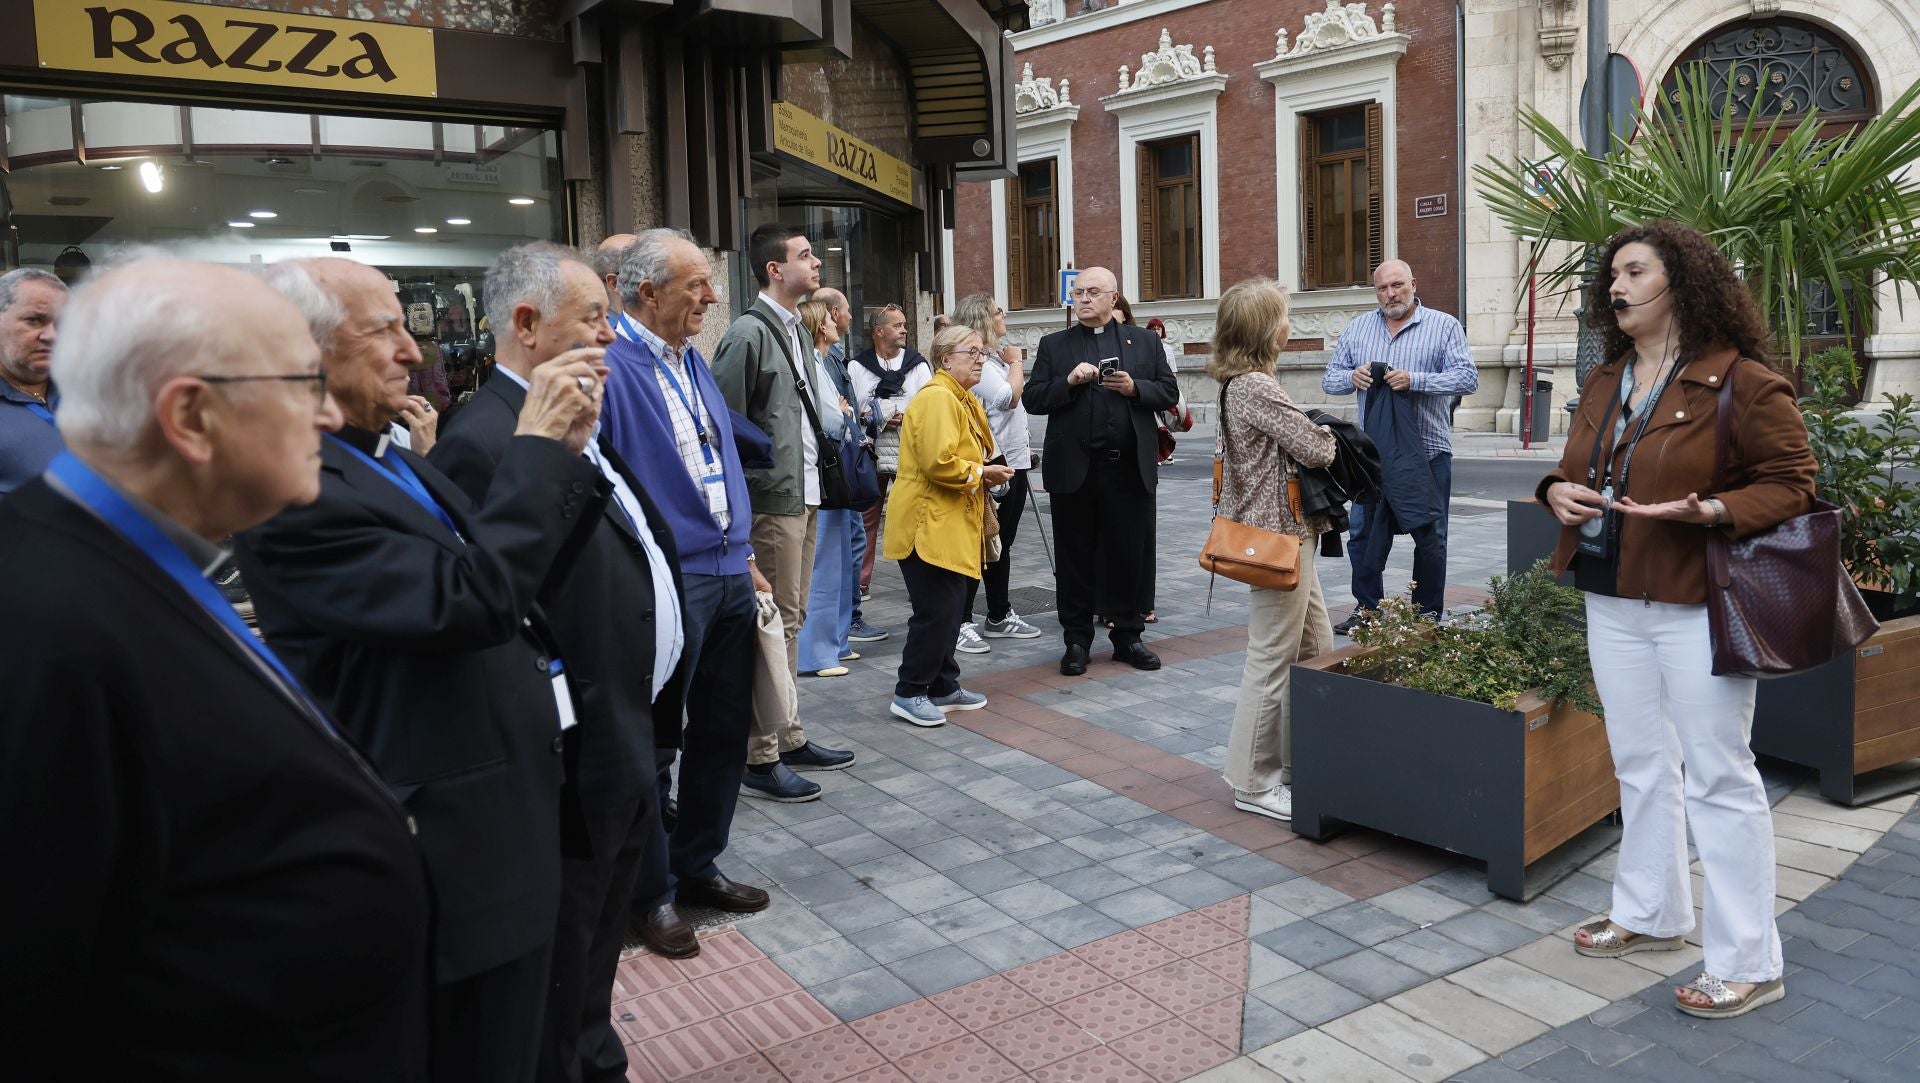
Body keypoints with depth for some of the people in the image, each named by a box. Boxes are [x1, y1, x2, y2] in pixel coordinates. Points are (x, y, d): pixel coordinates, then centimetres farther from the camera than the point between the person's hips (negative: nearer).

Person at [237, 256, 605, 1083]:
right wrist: (538, 449, -21)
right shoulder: (295, 492, -22)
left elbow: (515, 573, 10)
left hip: (509, 815, 9)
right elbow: (469, 600, -32)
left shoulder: (394, 463, 9)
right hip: (454, 851, -9)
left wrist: (566, 451, -1)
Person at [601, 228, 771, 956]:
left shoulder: (692, 361, 12)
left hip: (728, 577, 8)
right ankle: (652, 895, 22)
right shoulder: (609, 366, -14)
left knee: (724, 732, 17)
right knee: (654, 745, 6)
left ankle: (697, 866, 34)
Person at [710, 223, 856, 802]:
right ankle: (760, 759, 5)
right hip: (772, 502, -9)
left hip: (803, 497, 9)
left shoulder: (796, 329, 15)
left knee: (791, 621, 16)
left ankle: (788, 738, 28)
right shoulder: (749, 332, -13)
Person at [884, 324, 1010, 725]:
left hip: (951, 524, 10)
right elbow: (938, 463, -25)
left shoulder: (961, 399, 18)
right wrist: (981, 473, -14)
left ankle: (944, 687, 23)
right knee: (936, 610, -8)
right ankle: (908, 693, 3)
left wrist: (986, 473, 8)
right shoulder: (937, 398, -16)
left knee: (950, 609, 13)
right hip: (928, 523, -10)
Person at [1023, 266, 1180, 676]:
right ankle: (1077, 640, 17)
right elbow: (1031, 399, 2)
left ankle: (1127, 637, 19)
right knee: (1076, 558, 6)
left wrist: (1135, 388, -11)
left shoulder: (1144, 342, 10)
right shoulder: (1054, 345, 9)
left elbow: (1169, 393, 7)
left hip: (1129, 468, 0)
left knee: (1128, 556, 7)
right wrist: (1069, 381, -14)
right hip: (1073, 468, 0)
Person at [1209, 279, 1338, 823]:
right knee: (1273, 660, -1)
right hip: (1280, 535, -10)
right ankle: (1254, 783, 9)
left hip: (1288, 533, 10)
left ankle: (1300, 761, 27)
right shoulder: (1256, 387, -19)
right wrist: (1326, 438, 3)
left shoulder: (1241, 384, 12)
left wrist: (1314, 439, -1)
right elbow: (1315, 449, -19)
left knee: (1318, 650, 17)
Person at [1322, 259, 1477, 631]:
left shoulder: (1444, 326, 0)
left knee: (1430, 537, 5)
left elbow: (1468, 378, -9)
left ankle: (1429, 614, 17)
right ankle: (1366, 607, 19)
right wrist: (1352, 377, -11)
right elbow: (1330, 379, 12)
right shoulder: (1357, 329, 11)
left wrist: (1414, 380, -21)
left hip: (1426, 451, -3)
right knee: (1366, 533, 7)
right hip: (1373, 452, 3)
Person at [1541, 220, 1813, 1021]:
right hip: (1613, 601, 7)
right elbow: (1574, 469, 21)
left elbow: (1790, 484, -11)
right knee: (1641, 765, 18)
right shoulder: (1603, 384, 10)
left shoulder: (1741, 382, -11)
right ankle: (1651, 916, 34)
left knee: (1717, 776, 1)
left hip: (1695, 603, -7)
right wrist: (1559, 491, -1)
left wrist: (1707, 512, -26)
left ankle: (1747, 963, 14)